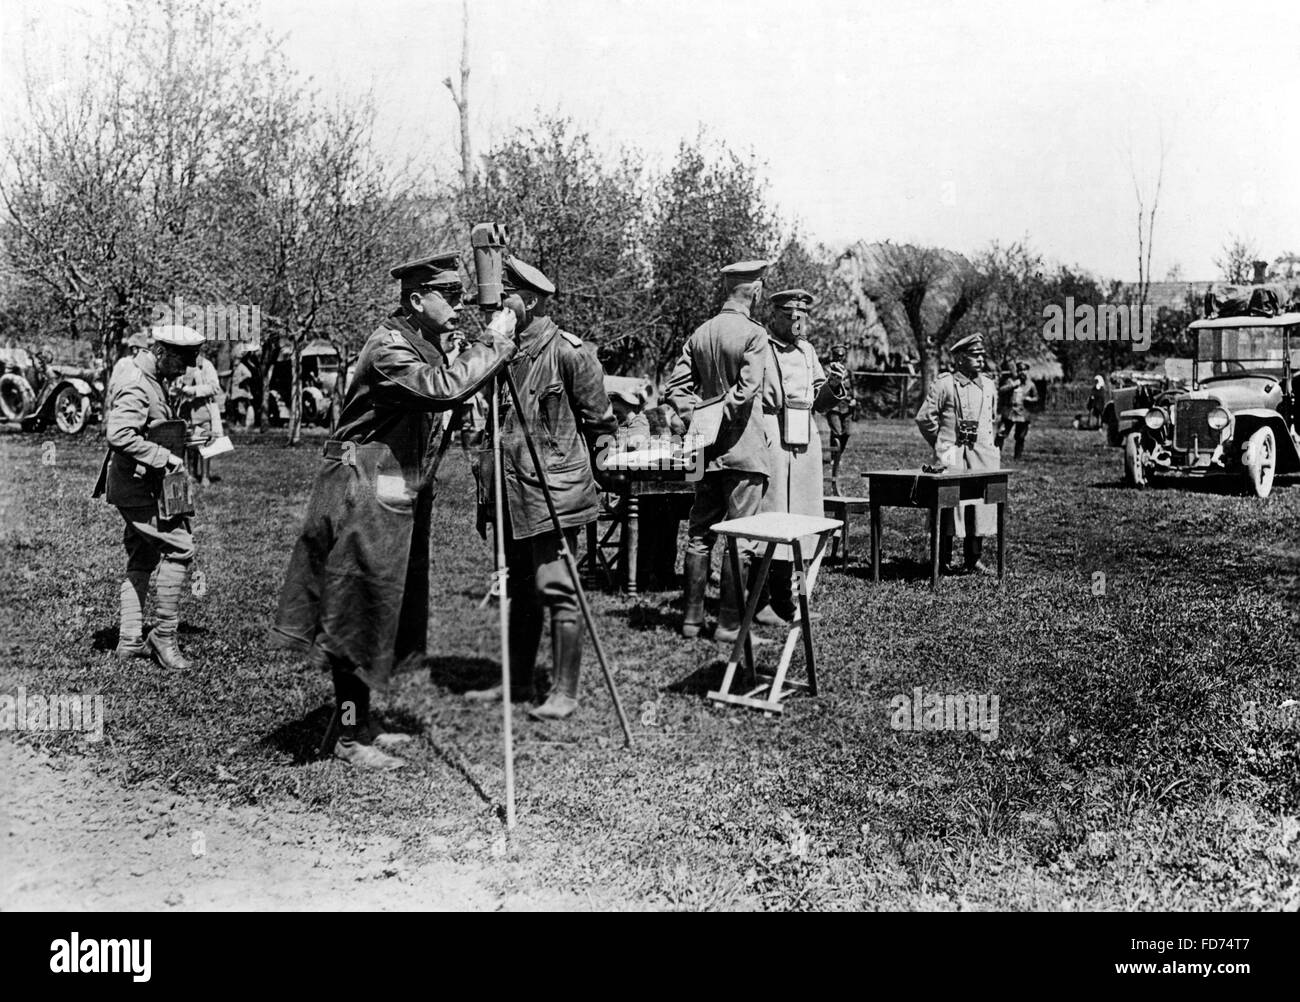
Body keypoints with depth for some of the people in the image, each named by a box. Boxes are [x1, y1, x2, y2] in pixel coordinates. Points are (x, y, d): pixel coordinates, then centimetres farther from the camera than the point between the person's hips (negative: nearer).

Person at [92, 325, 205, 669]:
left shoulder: (150, 379, 14)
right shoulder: (136, 386, -19)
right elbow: (119, 435, -31)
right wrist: (165, 458, -26)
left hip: (139, 486, 11)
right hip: (139, 485, -11)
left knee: (142, 560, 14)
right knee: (179, 547, -10)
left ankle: (129, 640, 20)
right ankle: (164, 635, -4)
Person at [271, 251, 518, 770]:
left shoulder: (424, 342, 11)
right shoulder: (389, 348, -19)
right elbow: (446, 389, -33)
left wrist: (489, 341, 5)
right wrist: (493, 341, -22)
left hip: (395, 494, 10)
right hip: (362, 497, -10)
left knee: (384, 616, 14)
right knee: (357, 619, -2)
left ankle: (360, 724, 25)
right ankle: (350, 738, 7)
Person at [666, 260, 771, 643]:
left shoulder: (700, 333, 9)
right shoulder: (753, 334, -11)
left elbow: (677, 385, 6)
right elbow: (748, 387, -20)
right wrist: (717, 419, -11)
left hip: (707, 452, 6)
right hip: (743, 449, -6)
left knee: (699, 532, 12)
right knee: (741, 536, -1)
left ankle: (692, 617, 17)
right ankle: (729, 622, 1)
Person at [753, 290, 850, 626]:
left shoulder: (807, 351, 18)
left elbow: (820, 402, 22)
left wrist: (834, 385, 3)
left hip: (804, 442, 7)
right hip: (768, 440, -7)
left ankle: (783, 598, 17)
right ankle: (759, 601, 0)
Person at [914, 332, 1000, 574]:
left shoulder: (989, 386, 14)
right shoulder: (944, 385, -4)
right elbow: (924, 418, -3)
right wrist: (941, 444, 3)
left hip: (982, 455, 5)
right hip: (952, 455, -5)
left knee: (981, 504, 3)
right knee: (948, 506, -5)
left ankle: (974, 559, 12)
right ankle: (942, 561, 2)